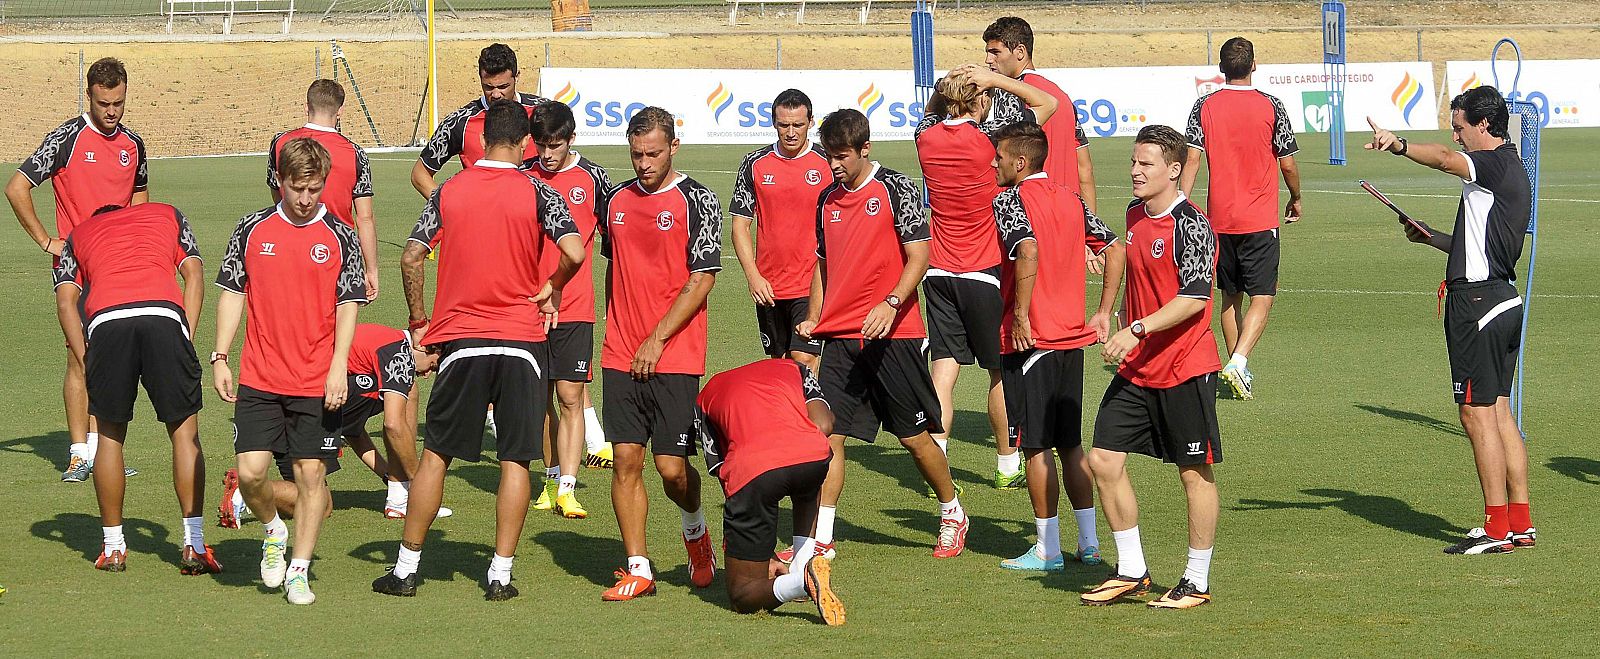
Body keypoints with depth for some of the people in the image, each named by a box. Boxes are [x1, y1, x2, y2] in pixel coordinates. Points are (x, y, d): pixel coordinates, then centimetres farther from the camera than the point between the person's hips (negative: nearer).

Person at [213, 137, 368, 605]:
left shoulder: (340, 238, 1)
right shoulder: (252, 230, 4)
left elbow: (349, 304, 2)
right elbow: (232, 293, 9)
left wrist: (338, 366, -8)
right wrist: (219, 358, 5)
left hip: (317, 384, -1)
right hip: (258, 378, 1)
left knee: (310, 472, 0)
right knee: (250, 470, -8)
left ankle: (298, 571, 10)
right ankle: (273, 531, 23)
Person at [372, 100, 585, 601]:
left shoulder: (448, 191, 2)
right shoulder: (536, 193, -4)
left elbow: (411, 258, 1)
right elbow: (574, 253, -15)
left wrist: (420, 322, 12)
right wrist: (552, 289, 5)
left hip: (460, 339, 2)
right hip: (522, 339, -1)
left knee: (435, 454, 9)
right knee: (515, 460, 3)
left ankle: (406, 568, 11)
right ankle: (500, 574, 0)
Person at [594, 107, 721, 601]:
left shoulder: (696, 201, -4)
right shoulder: (616, 201, 12)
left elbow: (702, 280, -8)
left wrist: (657, 339, -12)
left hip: (675, 357, -4)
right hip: (621, 357, 4)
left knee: (672, 466, -6)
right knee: (626, 459, -2)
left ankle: (695, 530, 25)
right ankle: (638, 569, 3)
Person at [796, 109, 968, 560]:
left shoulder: (895, 188, -5)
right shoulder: (828, 200, 12)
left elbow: (919, 256, -10)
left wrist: (890, 304, -24)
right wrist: (813, 320, 8)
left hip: (893, 333, -5)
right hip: (840, 336, 5)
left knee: (915, 436, 4)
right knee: (829, 435, -2)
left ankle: (953, 515, 25)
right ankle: (820, 539, 1)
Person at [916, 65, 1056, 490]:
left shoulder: (926, 139, 0)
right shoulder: (987, 137, -13)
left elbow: (934, 119, 27)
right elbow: (1048, 103, -3)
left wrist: (949, 88, 10)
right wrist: (995, 80, -5)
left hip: (939, 273, 4)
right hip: (983, 273, -4)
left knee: (943, 370, 2)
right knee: (1002, 372, 11)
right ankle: (1007, 466, 21)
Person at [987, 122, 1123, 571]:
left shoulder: (1009, 201, -10)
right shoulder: (1071, 201, 12)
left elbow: (1028, 251, -27)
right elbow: (1115, 249, 10)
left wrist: (1020, 316, -21)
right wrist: (1103, 314, 12)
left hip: (1030, 338, -7)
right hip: (1073, 337, 7)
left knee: (1036, 446, -1)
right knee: (1071, 444, 14)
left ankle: (1048, 549, 2)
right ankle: (1089, 543, 16)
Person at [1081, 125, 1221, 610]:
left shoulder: (1191, 225, -15)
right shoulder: (1135, 215, 10)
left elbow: (1194, 298, -22)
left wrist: (1137, 330, -26)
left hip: (1185, 368, -8)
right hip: (1135, 369, 8)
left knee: (1195, 472, 2)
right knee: (1103, 460, 3)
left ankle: (1197, 582, 12)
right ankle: (1131, 573, 14)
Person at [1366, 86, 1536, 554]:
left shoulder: (1496, 164, -12)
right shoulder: (1509, 172, 18)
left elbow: (1444, 160, -34)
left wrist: (1399, 145, -49)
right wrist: (1432, 238, 18)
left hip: (1479, 302, -10)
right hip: (1502, 300, 10)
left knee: (1478, 415, -7)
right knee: (1499, 413, 12)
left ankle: (1497, 528, -5)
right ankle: (1520, 523, 15)